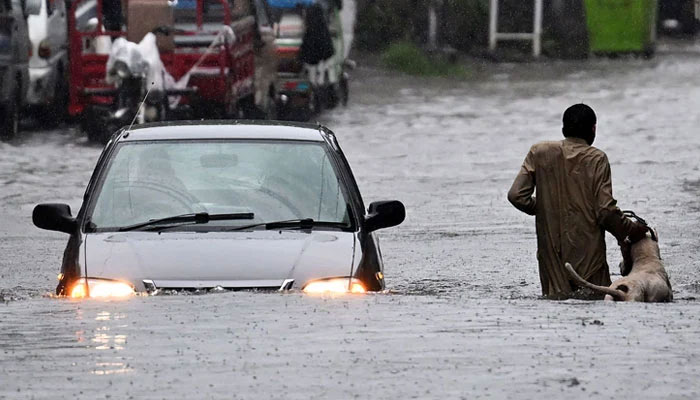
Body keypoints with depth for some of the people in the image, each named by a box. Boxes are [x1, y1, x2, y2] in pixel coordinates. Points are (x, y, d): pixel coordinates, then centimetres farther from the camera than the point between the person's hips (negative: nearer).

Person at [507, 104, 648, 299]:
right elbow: (606, 210, -8)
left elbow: (517, 195, 0)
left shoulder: (540, 152, 4)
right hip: (588, 252, -3)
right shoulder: (596, 159, -4)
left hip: (551, 252, 3)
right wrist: (630, 230, 9)